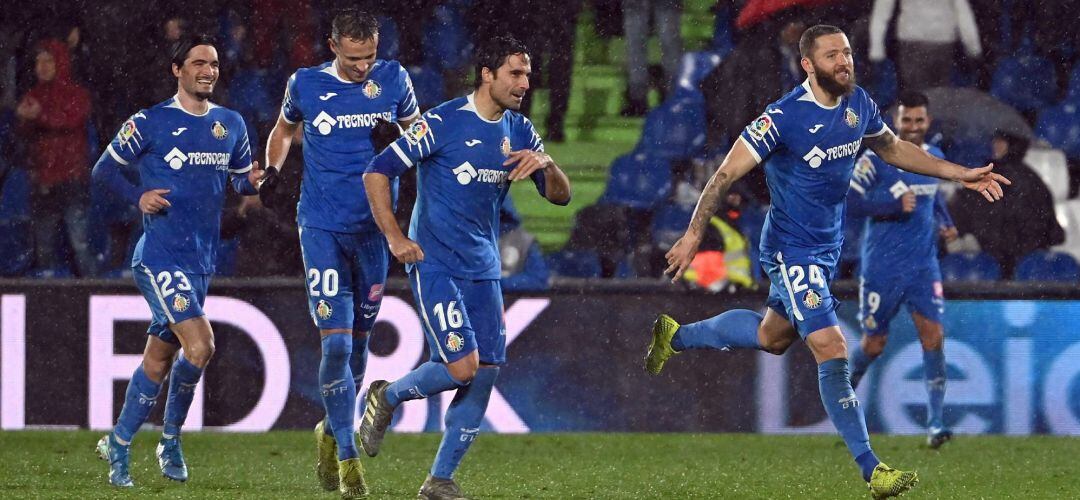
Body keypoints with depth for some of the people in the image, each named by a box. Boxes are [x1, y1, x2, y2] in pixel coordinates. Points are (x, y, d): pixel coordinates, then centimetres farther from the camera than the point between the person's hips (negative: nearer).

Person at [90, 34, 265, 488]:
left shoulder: (231, 124, 11)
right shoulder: (149, 123, -5)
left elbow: (241, 179, 21)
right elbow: (103, 170, 4)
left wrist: (253, 181, -3)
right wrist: (138, 196, -13)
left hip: (201, 262, 6)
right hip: (160, 258, -6)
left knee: (159, 358, 11)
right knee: (200, 345, -20)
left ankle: (118, 445, 23)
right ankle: (170, 440, -1)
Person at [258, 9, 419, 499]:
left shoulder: (393, 80, 2)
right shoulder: (305, 84, 0)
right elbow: (284, 129, 19)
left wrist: (396, 138, -8)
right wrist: (272, 172, 1)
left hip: (375, 229, 2)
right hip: (323, 229, -2)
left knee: (358, 343, 11)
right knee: (337, 343, -12)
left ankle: (331, 431, 33)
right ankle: (347, 458, -10)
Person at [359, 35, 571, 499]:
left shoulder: (519, 131, 8)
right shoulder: (443, 122, -11)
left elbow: (560, 196, 10)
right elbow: (378, 171, -8)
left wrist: (546, 163, -12)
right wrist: (395, 238, -12)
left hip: (483, 269, 6)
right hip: (435, 265, -6)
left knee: (485, 375, -1)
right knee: (463, 366, -17)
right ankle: (388, 396, 12)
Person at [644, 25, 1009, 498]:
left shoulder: (859, 104, -2)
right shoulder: (784, 117, -23)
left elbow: (892, 148, 16)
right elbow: (727, 174, -18)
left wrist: (959, 173, 12)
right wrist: (693, 235, -17)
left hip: (827, 246, 8)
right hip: (792, 250, -8)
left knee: (772, 336, 24)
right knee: (831, 349, -15)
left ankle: (675, 335, 46)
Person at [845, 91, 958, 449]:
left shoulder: (935, 158, 9)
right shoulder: (876, 159, -10)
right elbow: (849, 201, -15)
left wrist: (944, 222, 9)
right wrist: (894, 203, -24)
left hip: (923, 265, 4)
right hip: (882, 268, -4)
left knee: (933, 336, -11)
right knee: (874, 344, 5)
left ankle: (935, 423, -10)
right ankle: (845, 389, 37)